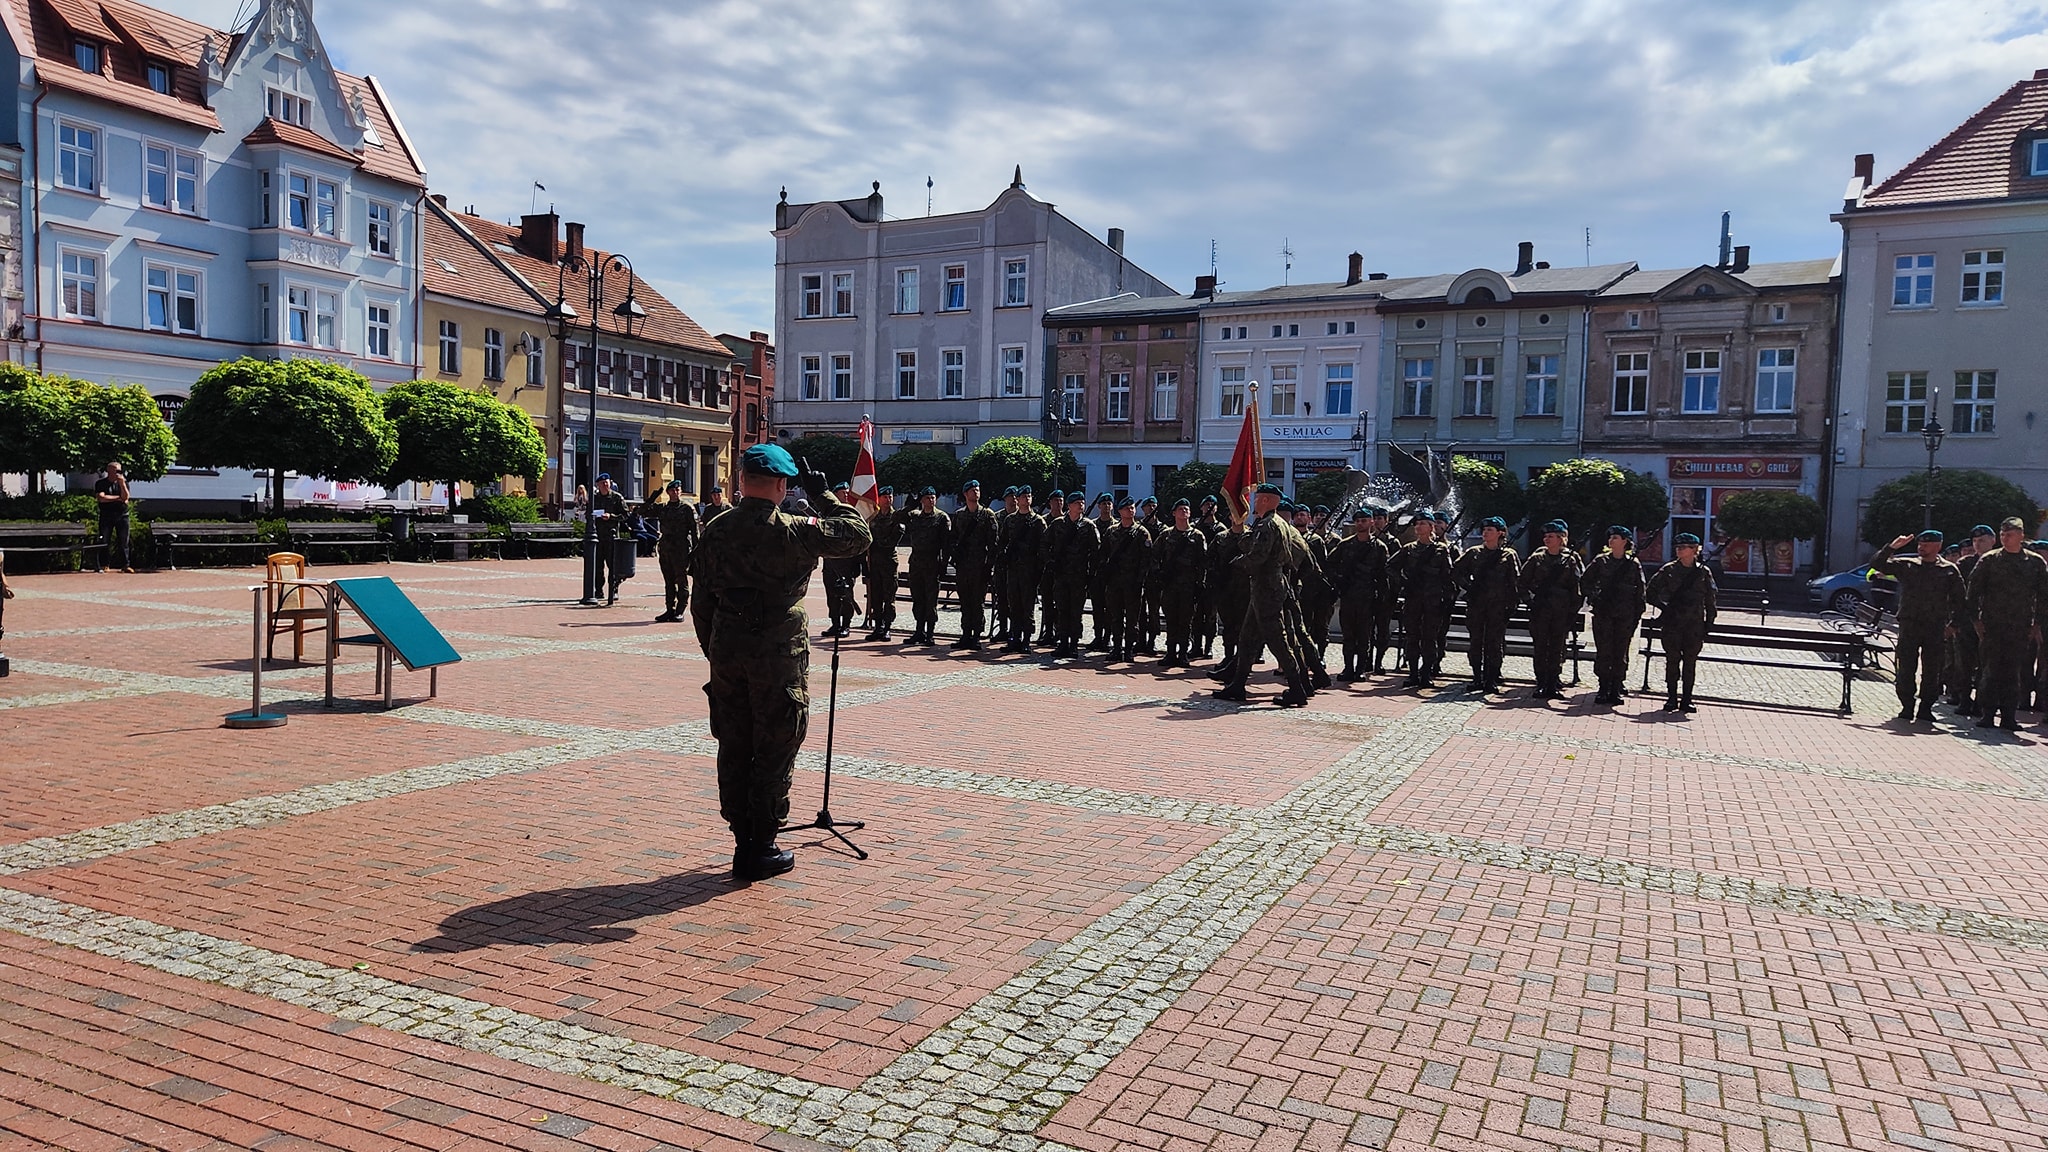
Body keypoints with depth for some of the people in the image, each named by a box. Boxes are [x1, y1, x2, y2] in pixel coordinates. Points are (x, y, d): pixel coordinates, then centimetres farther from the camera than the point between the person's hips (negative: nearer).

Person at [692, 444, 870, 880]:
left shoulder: (714, 531, 4)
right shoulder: (794, 531, -13)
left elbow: (702, 602, 8)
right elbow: (857, 534, -4)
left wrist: (714, 651, 17)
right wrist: (825, 495, 5)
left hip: (727, 653, 5)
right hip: (779, 657, -5)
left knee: (733, 751, 13)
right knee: (774, 754, 4)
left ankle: (742, 843, 21)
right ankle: (761, 851, 10)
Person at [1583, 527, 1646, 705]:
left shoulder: (1634, 564, 4)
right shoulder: (1601, 561, 6)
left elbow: (1640, 592, 6)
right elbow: (1585, 582, 11)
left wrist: (1637, 615, 2)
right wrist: (1594, 597, -2)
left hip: (1625, 615, 0)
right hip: (1603, 612, 0)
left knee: (1620, 652, 2)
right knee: (1603, 651, -1)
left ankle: (1616, 689, 7)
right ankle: (1603, 689, 5)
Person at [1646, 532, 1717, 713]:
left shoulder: (1704, 572, 4)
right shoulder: (1669, 570, 3)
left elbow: (1711, 600, 8)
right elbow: (1650, 593, 6)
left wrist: (1708, 624, 3)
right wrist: (1665, 607, -6)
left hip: (1695, 625, 0)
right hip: (1672, 623, 0)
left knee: (1690, 662, 3)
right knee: (1672, 660, 1)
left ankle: (1686, 700, 9)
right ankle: (1672, 698, 7)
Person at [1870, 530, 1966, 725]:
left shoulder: (1949, 570, 6)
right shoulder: (1906, 565, 8)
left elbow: (1960, 598, 9)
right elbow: (1876, 564, 4)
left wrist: (1953, 623, 3)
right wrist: (1892, 547, -8)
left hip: (1935, 627, -1)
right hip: (1909, 624, 1)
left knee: (1932, 671, 2)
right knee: (1906, 669, 0)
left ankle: (1925, 709, 9)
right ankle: (1907, 708, 8)